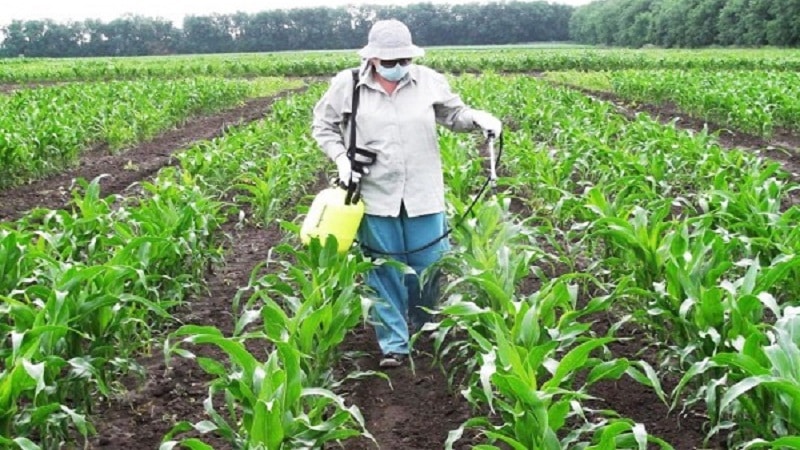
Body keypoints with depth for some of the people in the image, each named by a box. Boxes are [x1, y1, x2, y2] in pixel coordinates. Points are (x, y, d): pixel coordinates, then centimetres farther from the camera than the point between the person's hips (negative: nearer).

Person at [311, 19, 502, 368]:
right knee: (384, 270, 5)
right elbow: (323, 126, 7)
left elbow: (454, 115, 10)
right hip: (375, 195, -1)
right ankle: (393, 344, 17)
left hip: (422, 194, 1)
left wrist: (479, 118, -11)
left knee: (428, 264, 9)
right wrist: (340, 157, -9)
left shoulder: (428, 81, -2)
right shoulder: (347, 85, -5)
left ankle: (427, 329, 37)